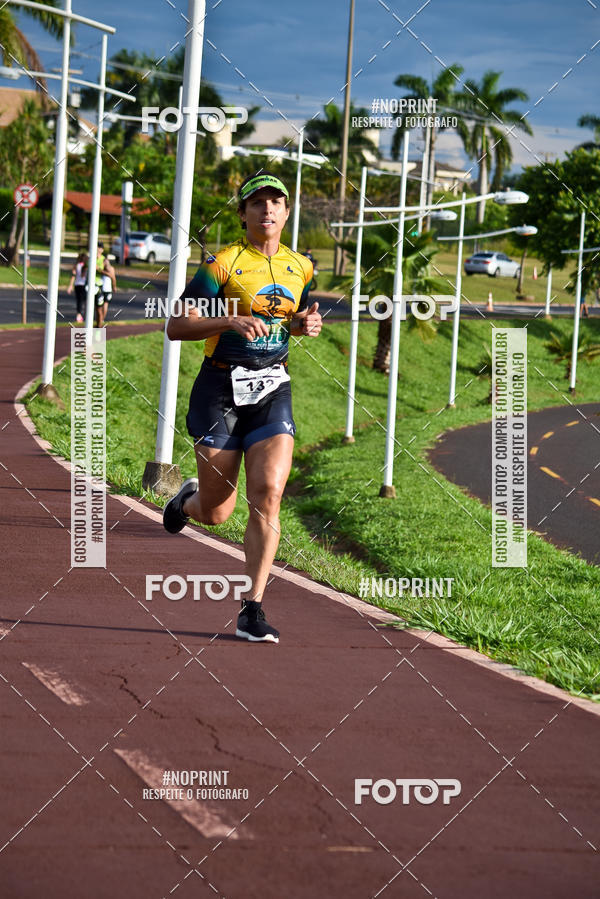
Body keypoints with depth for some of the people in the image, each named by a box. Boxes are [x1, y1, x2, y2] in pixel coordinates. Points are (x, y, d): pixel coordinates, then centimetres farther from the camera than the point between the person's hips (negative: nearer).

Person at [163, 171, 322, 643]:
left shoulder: (300, 267, 8)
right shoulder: (223, 264, -7)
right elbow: (176, 326, -9)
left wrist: (306, 324, 4)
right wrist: (232, 321, -23)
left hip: (273, 390, 3)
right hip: (222, 388, -3)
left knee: (267, 497, -15)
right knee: (216, 513, 3)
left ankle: (253, 610, -9)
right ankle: (190, 499, 43)